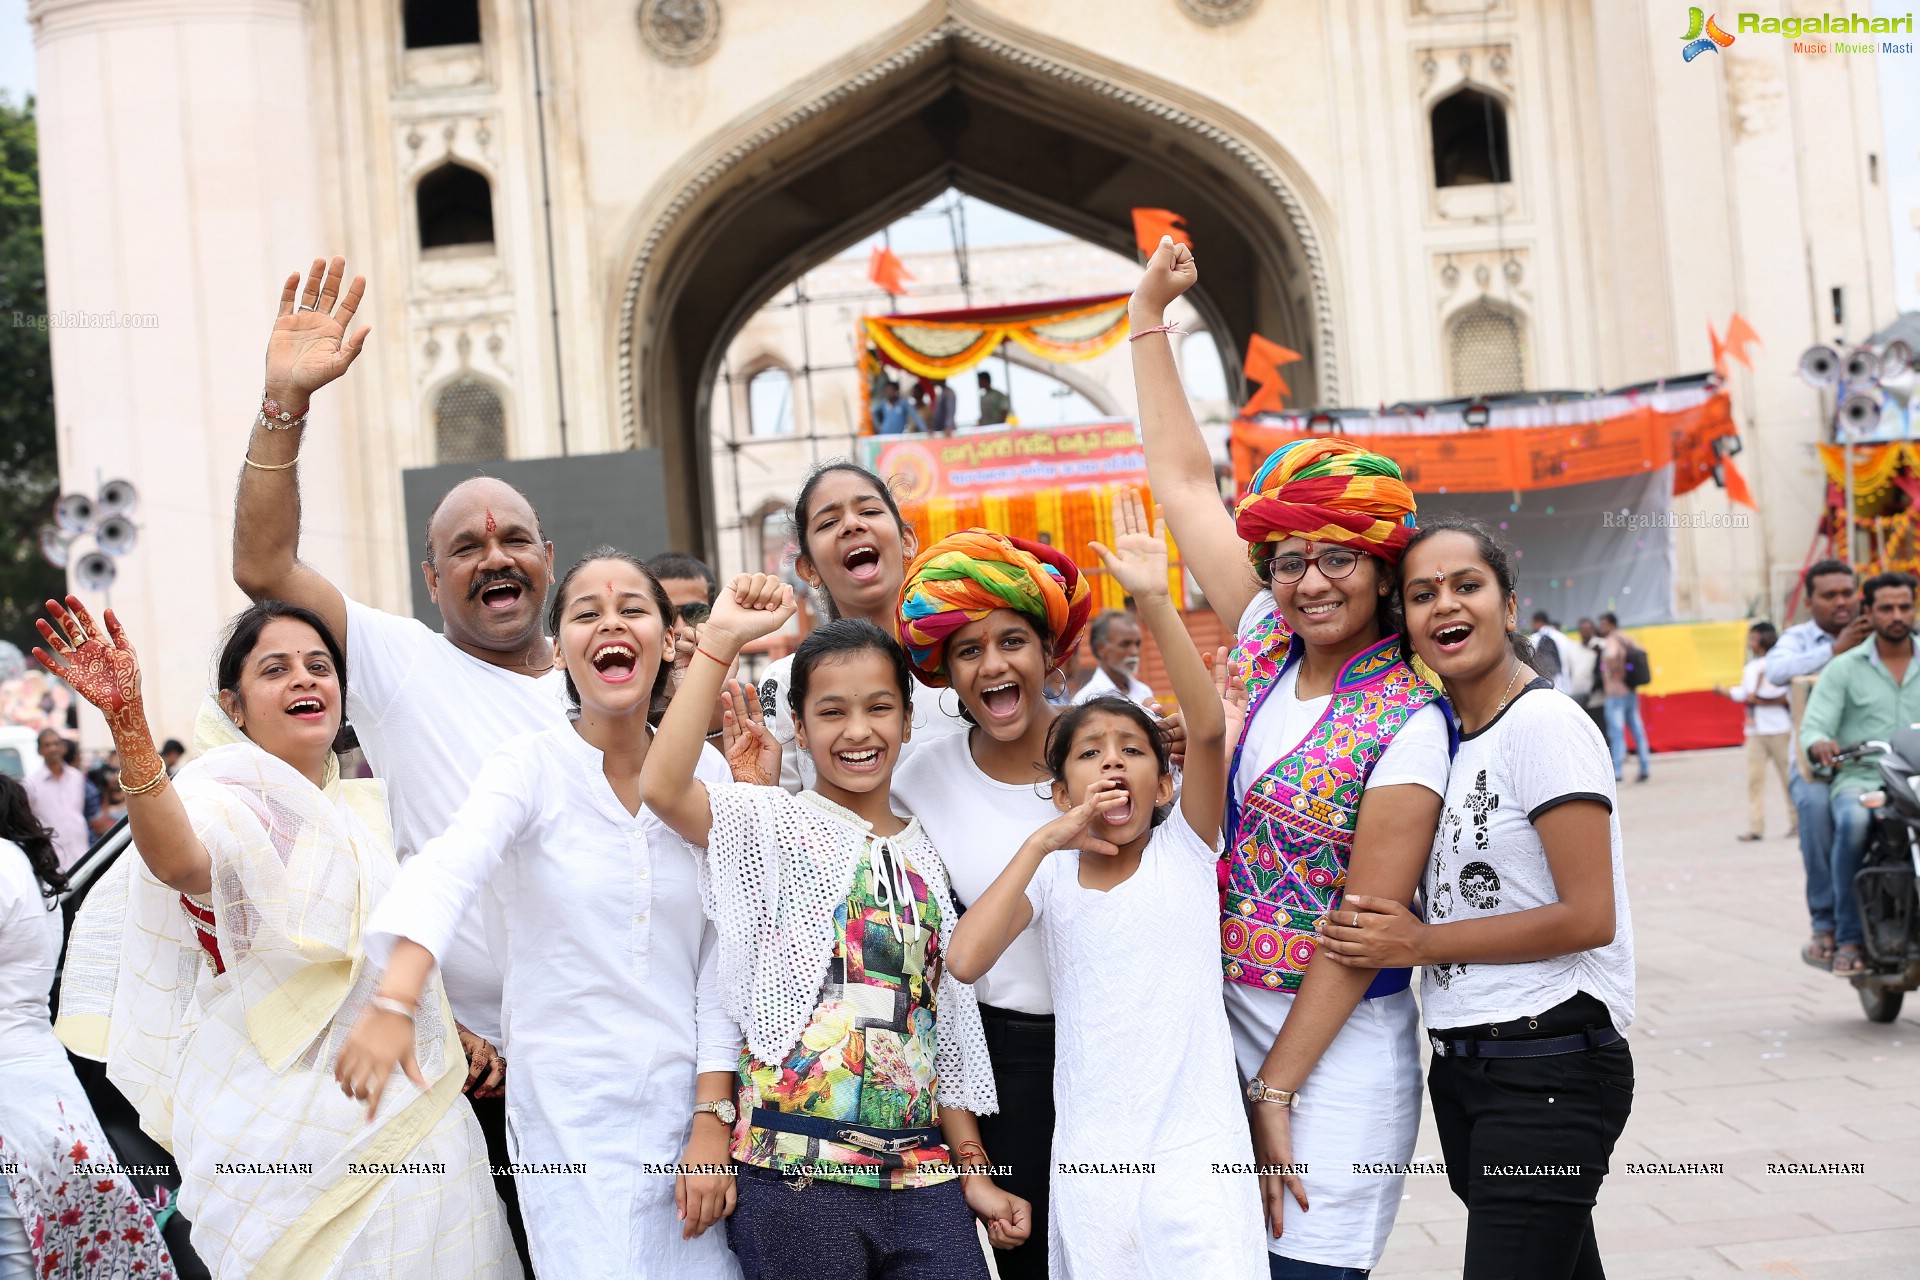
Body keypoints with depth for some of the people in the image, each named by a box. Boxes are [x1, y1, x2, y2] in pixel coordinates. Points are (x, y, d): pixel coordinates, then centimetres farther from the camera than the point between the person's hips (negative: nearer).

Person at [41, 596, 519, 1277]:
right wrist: (127, 720, -51)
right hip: (290, 1134, -6)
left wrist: (464, 1035, 10)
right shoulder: (223, 801, -10)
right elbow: (176, 857, -36)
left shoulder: (368, 808, 12)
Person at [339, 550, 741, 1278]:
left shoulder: (706, 772, 4)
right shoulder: (530, 769, -6)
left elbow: (721, 956, 3)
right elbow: (449, 867, -26)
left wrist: (713, 1119, -4)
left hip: (687, 1103, 3)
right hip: (570, 1119, -3)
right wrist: (395, 1002, -45)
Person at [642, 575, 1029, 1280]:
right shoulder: (774, 827, 0)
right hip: (797, 1174, -4)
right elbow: (662, 787, -22)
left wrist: (972, 1170, 13)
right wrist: (720, 641, -22)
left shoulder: (930, 858, 14)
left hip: (922, 1176, 5)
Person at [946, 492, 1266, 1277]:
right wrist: (1041, 842, -10)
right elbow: (964, 961, -14)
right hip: (1088, 1161, 2)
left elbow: (1209, 725, -17)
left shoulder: (1187, 847, 0)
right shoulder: (1050, 874, 4)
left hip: (1197, 1153, -2)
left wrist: (1154, 601, -25)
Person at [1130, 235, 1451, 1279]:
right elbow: (1184, 480, 11)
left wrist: (1276, 1089, -15)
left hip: (1336, 1043, -5)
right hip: (1219, 1015, 6)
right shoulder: (1264, 644, 5)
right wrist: (1147, 313, 14)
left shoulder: (1405, 723, -12)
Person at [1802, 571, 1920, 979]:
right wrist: (1819, 743, -25)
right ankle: (1848, 938, -24)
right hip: (1859, 777, -1)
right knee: (1853, 822, -36)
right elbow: (1813, 726, 0)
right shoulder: (1844, 668, 8)